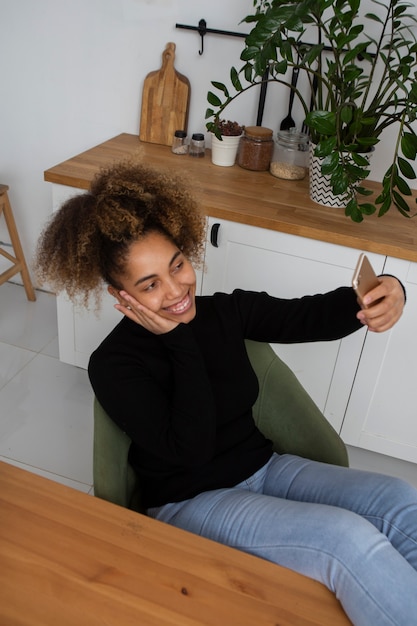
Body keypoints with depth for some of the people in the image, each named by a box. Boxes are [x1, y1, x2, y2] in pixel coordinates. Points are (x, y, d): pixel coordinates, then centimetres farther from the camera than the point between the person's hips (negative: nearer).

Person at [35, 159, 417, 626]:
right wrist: (179, 340, -23)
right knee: (351, 540, -27)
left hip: (264, 468, 6)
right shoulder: (113, 365, -14)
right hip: (189, 501, -5)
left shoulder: (226, 313, -1)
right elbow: (189, 448, -23)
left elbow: (309, 317, -9)